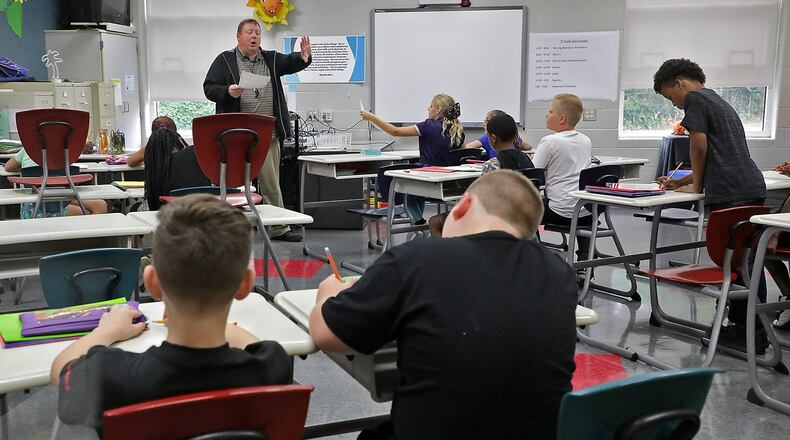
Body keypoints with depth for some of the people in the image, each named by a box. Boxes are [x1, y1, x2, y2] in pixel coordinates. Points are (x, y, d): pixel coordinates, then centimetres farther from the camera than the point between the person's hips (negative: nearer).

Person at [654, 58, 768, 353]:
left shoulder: (695, 98, 0)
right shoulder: (719, 102, 28)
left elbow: (699, 144, -8)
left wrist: (696, 185, 4)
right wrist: (681, 182, 26)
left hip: (730, 193, -9)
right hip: (751, 187, 9)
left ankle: (750, 334, -2)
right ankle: (754, 327, 18)